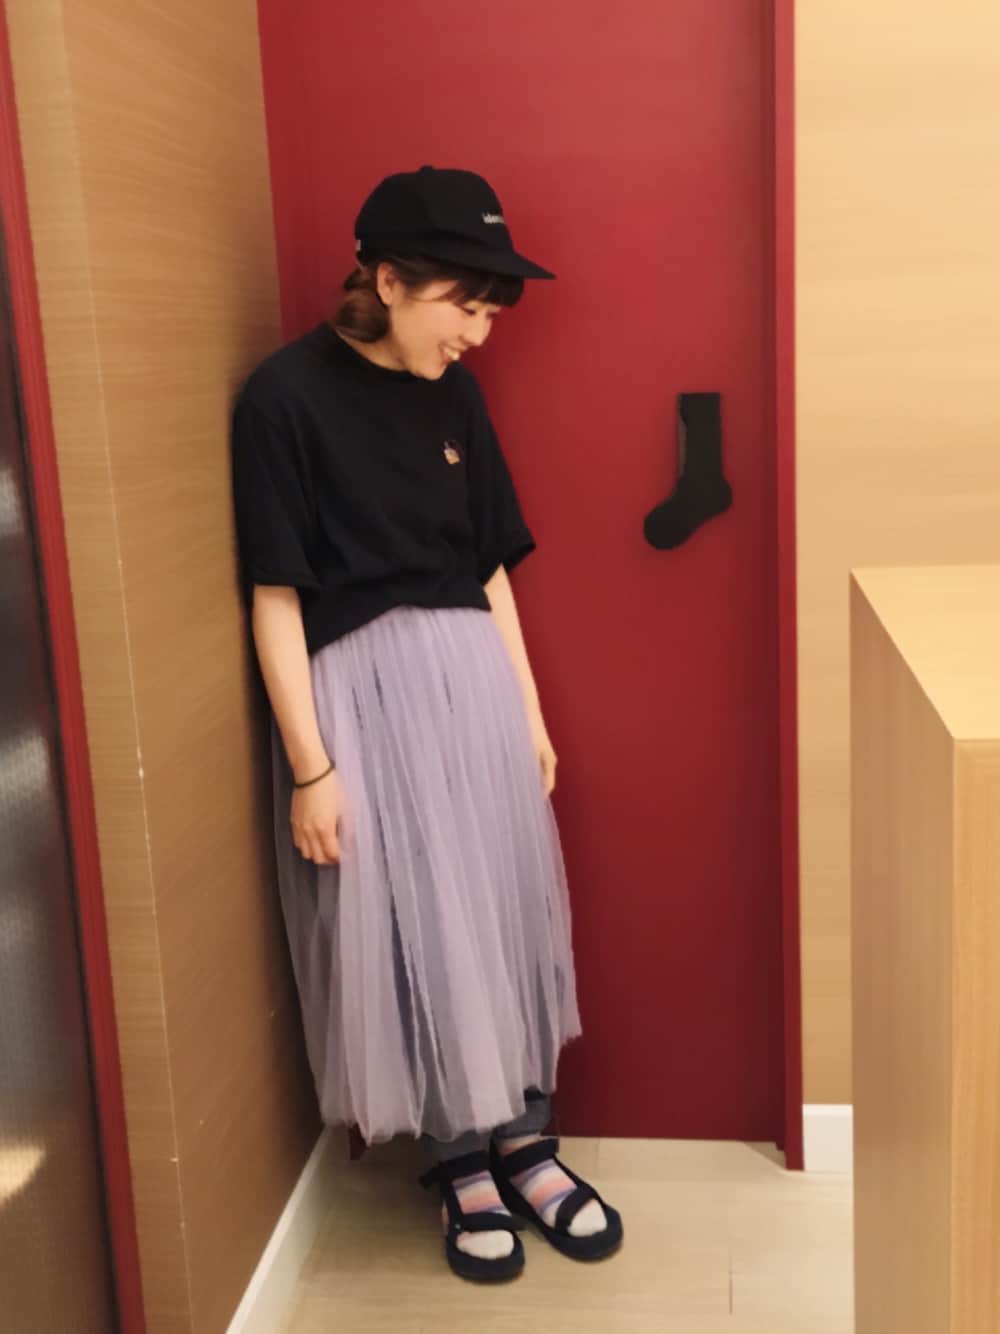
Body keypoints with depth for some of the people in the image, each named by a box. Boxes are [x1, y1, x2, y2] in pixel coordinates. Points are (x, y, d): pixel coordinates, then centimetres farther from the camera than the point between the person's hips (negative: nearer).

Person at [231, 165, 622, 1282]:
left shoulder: (453, 394, 6)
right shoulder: (286, 396, -11)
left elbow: (490, 569, 10)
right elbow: (275, 598, -12)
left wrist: (529, 714, 10)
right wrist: (309, 767, -13)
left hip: (473, 680, 6)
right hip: (360, 691, -5)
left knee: (502, 910, 10)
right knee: (409, 929, 4)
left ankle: (518, 1140, 27)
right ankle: (462, 1165, 22)